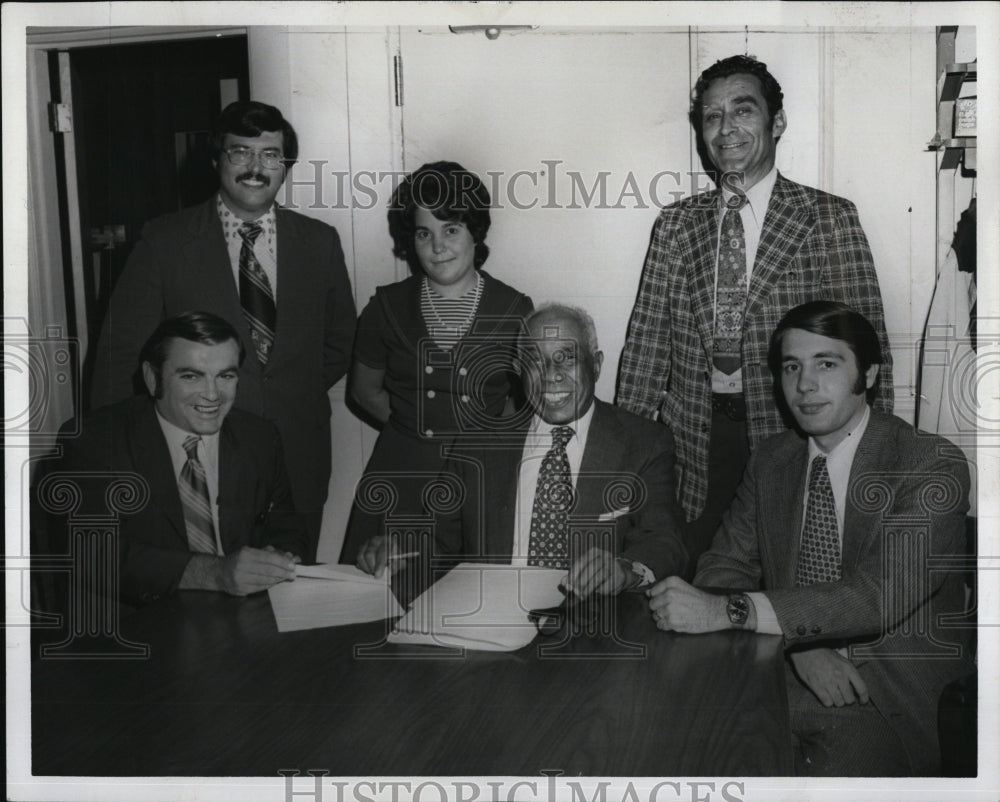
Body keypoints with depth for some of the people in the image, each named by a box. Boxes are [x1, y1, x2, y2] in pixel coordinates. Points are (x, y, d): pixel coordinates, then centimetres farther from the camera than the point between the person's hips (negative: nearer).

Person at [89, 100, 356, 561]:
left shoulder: (319, 242, 6)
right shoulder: (164, 241, -1)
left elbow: (341, 343, 16)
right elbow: (122, 353, 1)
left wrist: (296, 397, 5)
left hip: (297, 466, 2)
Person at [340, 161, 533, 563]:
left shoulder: (513, 310, 1)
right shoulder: (388, 307, 4)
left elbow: (529, 393, 12)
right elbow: (365, 389, 14)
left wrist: (494, 430, -1)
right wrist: (410, 423, 2)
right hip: (403, 477, 1)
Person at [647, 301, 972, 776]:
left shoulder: (933, 465, -9)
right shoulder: (770, 461, 10)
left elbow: (881, 594, -22)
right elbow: (723, 566, 6)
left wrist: (728, 611, -31)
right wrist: (801, 648, -14)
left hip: (891, 703, -4)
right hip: (780, 678, 5)